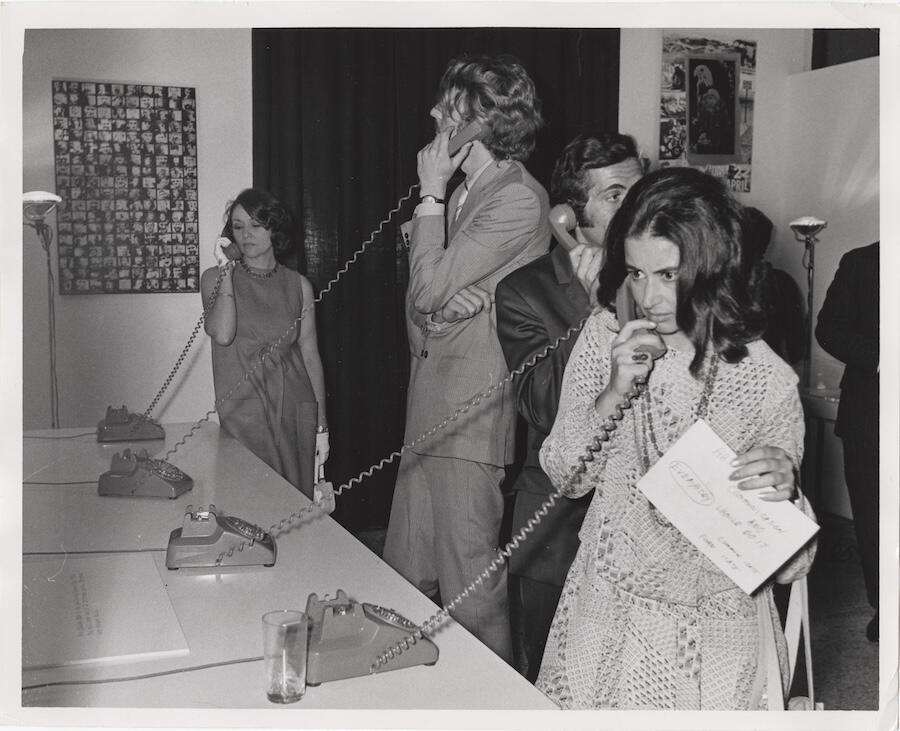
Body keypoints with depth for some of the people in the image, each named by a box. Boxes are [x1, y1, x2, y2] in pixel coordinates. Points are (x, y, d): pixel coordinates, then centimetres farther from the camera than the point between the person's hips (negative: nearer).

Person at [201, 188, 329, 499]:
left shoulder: (298, 284, 8)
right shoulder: (215, 277, 3)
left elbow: (311, 356, 9)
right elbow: (222, 334, -15)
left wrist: (321, 427, 7)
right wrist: (226, 270, -12)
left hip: (295, 410, 2)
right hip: (243, 412, -2)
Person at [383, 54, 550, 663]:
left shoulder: (519, 199, -12)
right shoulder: (466, 191, 17)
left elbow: (429, 288, -17)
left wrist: (431, 192, -8)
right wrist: (433, 312, -9)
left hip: (471, 410, -9)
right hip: (432, 403, 9)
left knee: (470, 581, -1)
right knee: (405, 576, 16)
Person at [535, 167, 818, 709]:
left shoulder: (768, 380, -13)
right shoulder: (605, 337, -6)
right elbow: (566, 477, -2)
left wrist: (784, 489, -29)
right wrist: (614, 391, -17)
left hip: (712, 633, -2)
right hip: (606, 610, 3)